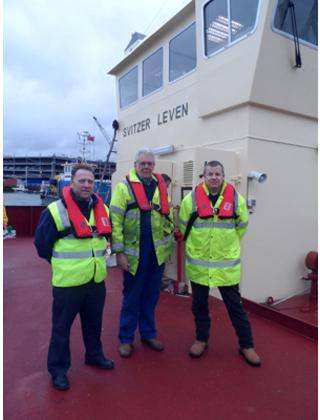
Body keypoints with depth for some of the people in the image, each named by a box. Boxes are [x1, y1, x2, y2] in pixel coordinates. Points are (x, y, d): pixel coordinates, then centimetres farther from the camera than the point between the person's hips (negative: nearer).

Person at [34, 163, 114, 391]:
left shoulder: (102, 208, 3)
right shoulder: (55, 210, -15)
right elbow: (42, 243, -6)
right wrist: (60, 263, 2)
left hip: (97, 279, 5)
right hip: (67, 281, -5)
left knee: (94, 323, 22)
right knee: (62, 327, 11)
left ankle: (94, 355, 44)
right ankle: (58, 368, 31)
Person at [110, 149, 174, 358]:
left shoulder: (161, 185, 8)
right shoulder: (124, 186, -7)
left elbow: (168, 214, 14)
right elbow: (115, 220, -10)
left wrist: (169, 241, 10)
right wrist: (119, 252, -13)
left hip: (157, 252, 4)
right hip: (134, 252, -4)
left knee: (151, 296, 16)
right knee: (131, 297, 9)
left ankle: (148, 333, 34)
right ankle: (126, 338, 26)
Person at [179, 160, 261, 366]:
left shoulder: (236, 198, -4)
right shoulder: (192, 198, -5)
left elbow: (241, 227, 9)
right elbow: (184, 226, 7)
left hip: (227, 263, 0)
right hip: (198, 262, 1)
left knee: (235, 305, 10)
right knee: (199, 304, 15)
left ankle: (246, 345, 28)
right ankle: (201, 339, 35)